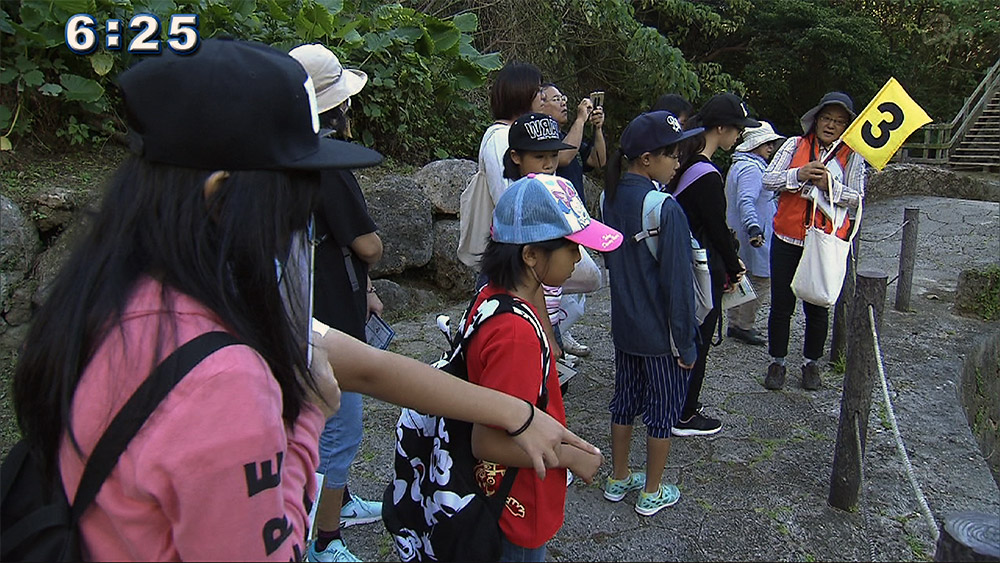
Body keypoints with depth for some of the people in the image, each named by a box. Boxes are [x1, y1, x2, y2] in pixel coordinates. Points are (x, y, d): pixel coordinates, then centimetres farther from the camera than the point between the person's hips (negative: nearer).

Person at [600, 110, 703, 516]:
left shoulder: (610, 198, -1)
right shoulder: (665, 209, -24)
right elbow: (677, 282, -21)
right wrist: (686, 343, -13)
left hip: (624, 326, 7)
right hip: (661, 333, -7)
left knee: (625, 400, 20)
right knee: (663, 409, 11)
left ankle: (618, 479, 35)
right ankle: (651, 493, 25)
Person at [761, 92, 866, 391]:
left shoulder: (853, 156, 1)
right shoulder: (795, 145, 2)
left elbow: (857, 198, -6)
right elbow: (768, 179, -6)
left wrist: (831, 186, -22)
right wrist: (799, 174, -21)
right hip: (787, 239, 0)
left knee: (817, 307, 11)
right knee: (781, 305, 8)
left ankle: (811, 363, 29)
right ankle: (777, 361, 23)